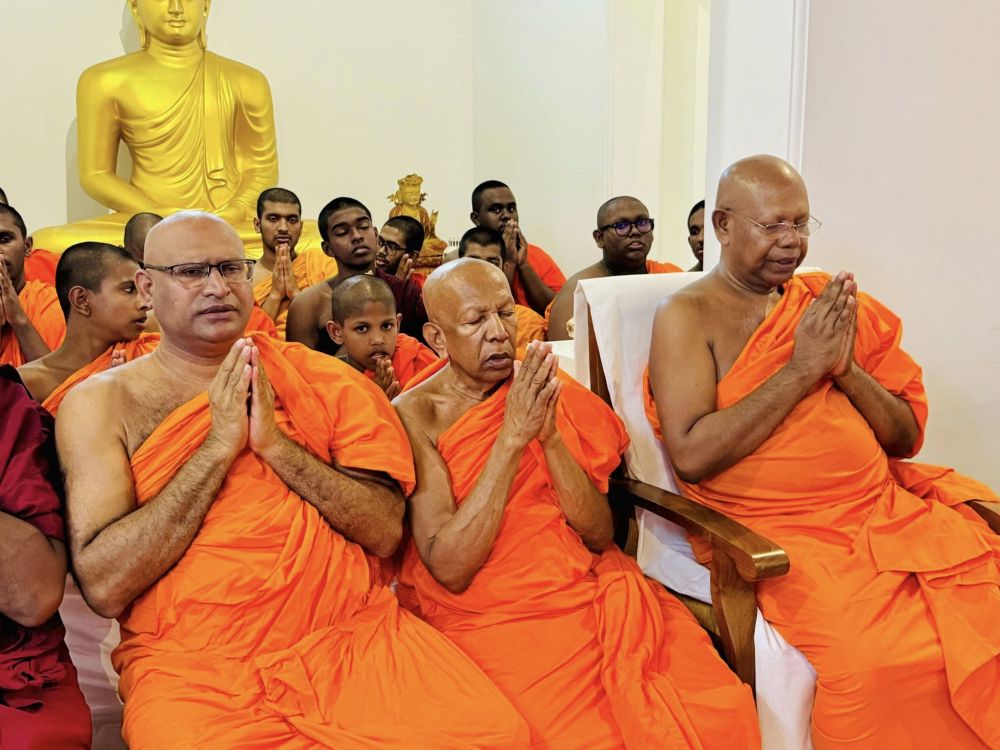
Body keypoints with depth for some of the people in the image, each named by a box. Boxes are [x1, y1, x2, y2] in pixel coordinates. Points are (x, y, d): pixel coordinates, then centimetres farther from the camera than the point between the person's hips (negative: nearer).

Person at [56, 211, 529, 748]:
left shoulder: (321, 378, 7)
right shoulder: (101, 402, 2)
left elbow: (385, 533, -1)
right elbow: (104, 586, -9)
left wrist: (275, 443, -12)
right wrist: (219, 445, -12)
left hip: (351, 634, 1)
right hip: (193, 663, 0)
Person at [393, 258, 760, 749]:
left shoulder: (544, 393, 5)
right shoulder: (413, 414, -6)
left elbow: (599, 536, -1)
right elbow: (449, 569, -16)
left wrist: (550, 436, -16)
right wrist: (512, 438, -20)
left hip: (588, 589, 3)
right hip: (489, 614, -3)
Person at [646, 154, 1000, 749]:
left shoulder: (831, 302, 14)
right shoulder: (688, 315, -1)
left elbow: (908, 437, 12)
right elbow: (692, 455, -15)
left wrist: (847, 370, -7)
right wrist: (802, 369, -12)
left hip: (889, 509, 5)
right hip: (781, 533, -5)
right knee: (878, 661, -28)